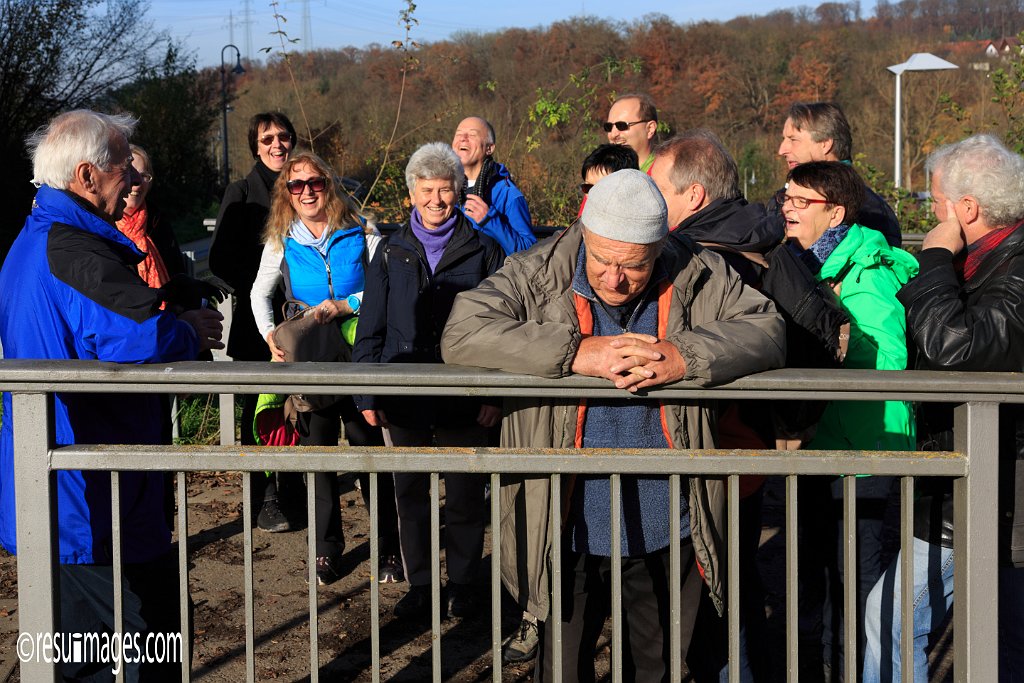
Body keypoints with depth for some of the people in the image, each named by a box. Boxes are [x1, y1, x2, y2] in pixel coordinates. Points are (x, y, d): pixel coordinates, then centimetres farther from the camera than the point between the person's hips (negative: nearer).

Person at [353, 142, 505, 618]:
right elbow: (371, 327, 8)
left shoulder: (483, 251, 1)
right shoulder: (391, 253, 6)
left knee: (464, 494, 5)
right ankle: (418, 585, 21)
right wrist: (367, 394, 0)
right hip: (403, 396, 2)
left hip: (464, 396, -2)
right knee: (410, 494, 9)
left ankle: (462, 585, 19)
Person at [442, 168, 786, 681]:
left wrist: (684, 356, -28)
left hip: (666, 538, 1)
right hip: (568, 536, -1)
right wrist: (577, 352, -28)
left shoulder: (698, 278, -4)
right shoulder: (539, 274, -9)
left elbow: (767, 331, -10)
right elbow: (461, 334, -19)